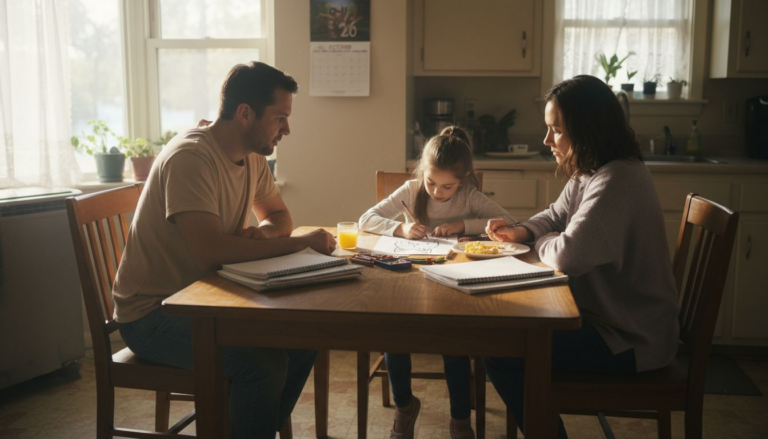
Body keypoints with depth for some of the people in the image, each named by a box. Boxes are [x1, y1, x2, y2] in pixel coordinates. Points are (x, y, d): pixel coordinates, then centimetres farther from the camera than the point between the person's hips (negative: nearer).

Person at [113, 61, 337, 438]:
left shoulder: (252, 158, 4)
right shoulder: (190, 156, -23)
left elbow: (279, 215, 18)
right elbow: (211, 250, -34)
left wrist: (264, 231, -7)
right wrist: (302, 243, -25)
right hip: (152, 313, -8)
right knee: (264, 362, -26)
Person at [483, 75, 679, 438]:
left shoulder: (617, 181, -25)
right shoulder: (588, 174, 6)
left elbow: (568, 255, -32)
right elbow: (554, 217, 20)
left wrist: (543, 243, -9)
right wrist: (520, 232, -1)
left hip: (630, 342, -10)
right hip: (606, 317, 10)